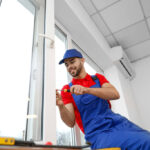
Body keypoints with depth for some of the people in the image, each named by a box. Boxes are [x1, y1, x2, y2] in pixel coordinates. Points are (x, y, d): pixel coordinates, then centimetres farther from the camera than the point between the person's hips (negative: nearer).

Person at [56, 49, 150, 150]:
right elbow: (71, 122, -3)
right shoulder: (67, 89, 6)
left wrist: (86, 90, -22)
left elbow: (115, 94, -8)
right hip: (98, 132, -4)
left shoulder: (98, 78, 13)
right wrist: (61, 106, -24)